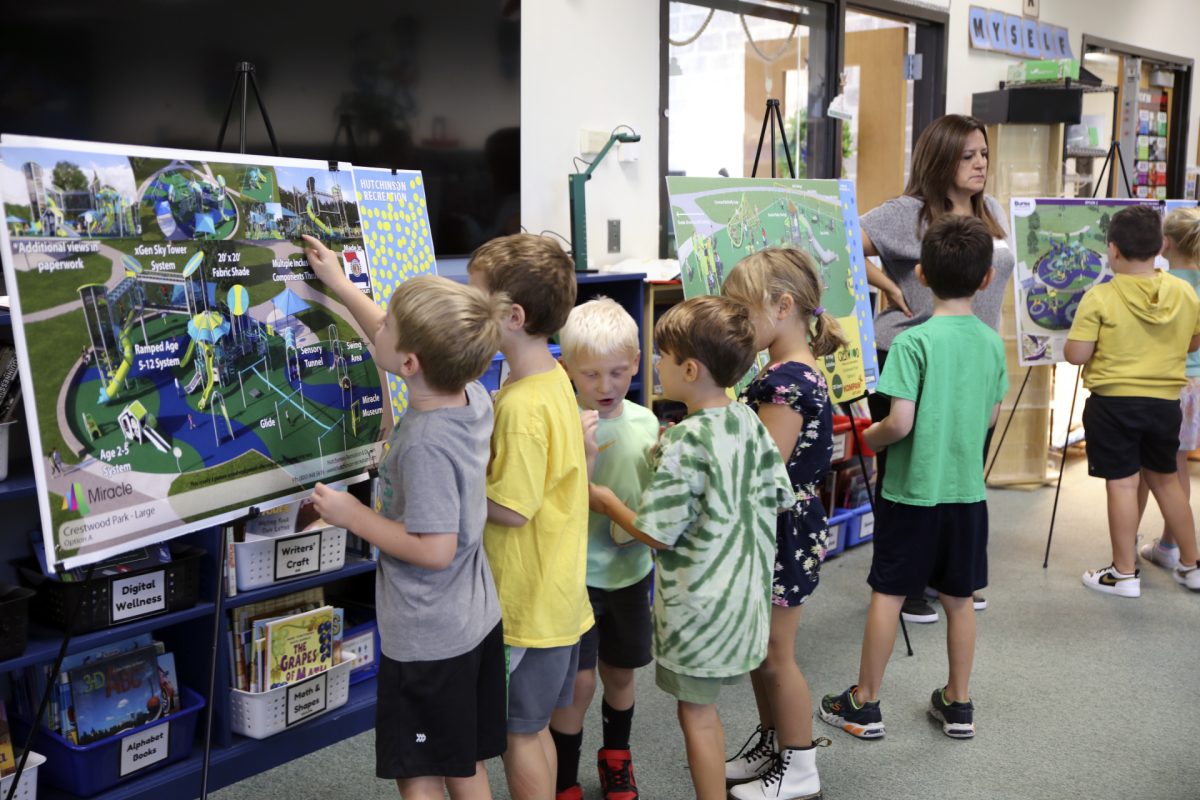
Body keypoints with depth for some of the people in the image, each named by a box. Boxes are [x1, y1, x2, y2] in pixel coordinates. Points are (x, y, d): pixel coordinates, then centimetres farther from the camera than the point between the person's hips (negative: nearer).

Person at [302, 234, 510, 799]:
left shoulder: (424, 444, -29)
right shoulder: (472, 394, -4)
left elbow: (434, 550, -27)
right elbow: (405, 350, 14)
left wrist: (353, 516, -16)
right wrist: (339, 283, 20)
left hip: (426, 643, -8)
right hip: (477, 623, 8)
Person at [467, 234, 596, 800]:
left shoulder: (522, 407, -25)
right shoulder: (552, 382, 3)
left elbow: (511, 508, -23)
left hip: (528, 605, -9)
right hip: (555, 597, 9)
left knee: (519, 731, 7)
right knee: (534, 727, 21)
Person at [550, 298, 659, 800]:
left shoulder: (645, 423, -3)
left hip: (630, 570, 4)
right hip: (577, 573, -4)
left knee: (621, 671, 19)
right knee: (579, 680, -1)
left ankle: (616, 758, 43)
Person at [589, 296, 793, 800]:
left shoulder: (684, 445, -24)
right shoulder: (748, 422, -1)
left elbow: (655, 533, -20)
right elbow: (778, 498, 6)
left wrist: (608, 504, -4)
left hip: (699, 603, -8)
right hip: (741, 591, 8)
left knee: (695, 711, 8)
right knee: (703, 706, 21)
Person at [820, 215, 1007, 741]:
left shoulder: (914, 341, -17)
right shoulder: (991, 342, 0)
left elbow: (900, 423, -20)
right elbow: (991, 417, 10)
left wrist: (870, 437, 0)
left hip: (912, 491, -5)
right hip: (968, 491, 5)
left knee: (888, 594, 6)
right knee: (959, 598, 15)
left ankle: (864, 704, 16)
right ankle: (958, 705, 27)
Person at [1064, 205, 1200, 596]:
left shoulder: (1099, 298, -16)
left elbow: (1076, 355, -16)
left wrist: (1076, 336, 5)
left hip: (1113, 404, -5)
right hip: (1165, 402, 5)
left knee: (1122, 483, 1)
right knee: (1166, 479, 19)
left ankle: (1125, 574, 8)